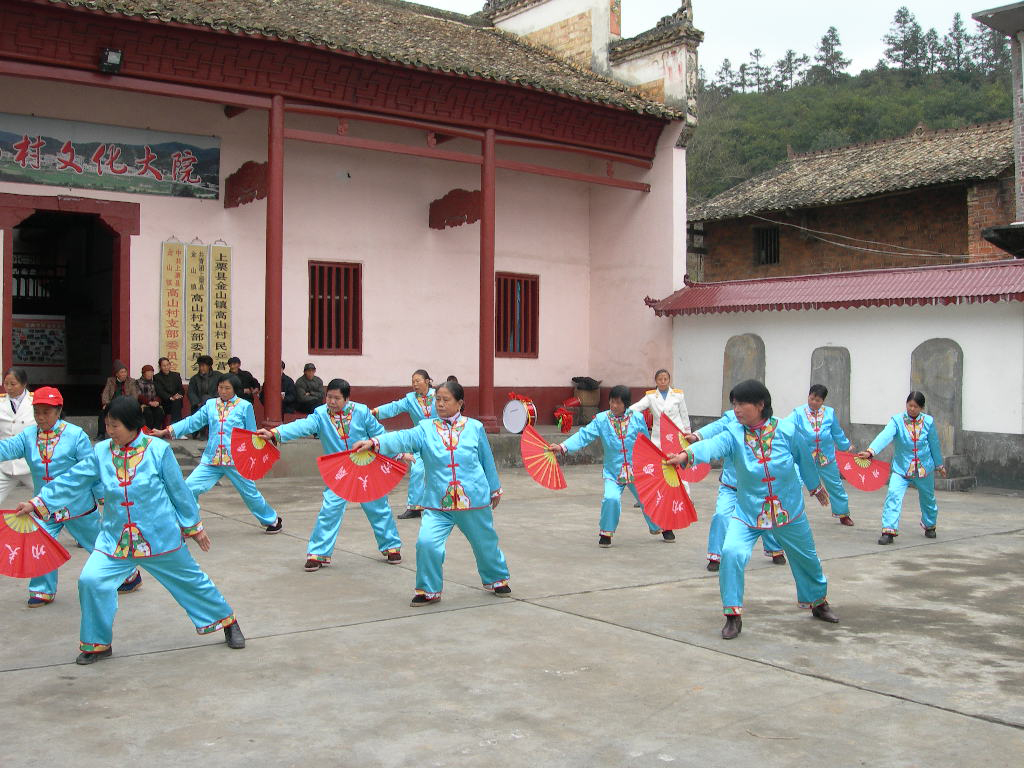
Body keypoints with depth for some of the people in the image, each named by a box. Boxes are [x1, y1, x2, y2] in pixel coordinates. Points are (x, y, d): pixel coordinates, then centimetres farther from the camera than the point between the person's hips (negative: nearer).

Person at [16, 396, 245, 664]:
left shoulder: (158, 450, -12)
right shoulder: (101, 452, -3)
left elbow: (179, 490, -4)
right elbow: (71, 482, 2)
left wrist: (194, 527, 3)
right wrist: (37, 504, -4)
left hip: (160, 537, -2)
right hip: (115, 538, 3)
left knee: (191, 580, 9)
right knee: (91, 581, -13)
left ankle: (227, 622, 32)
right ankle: (97, 644, 9)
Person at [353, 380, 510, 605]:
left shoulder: (474, 427, -1)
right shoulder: (426, 429, -4)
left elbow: (487, 460, 10)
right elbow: (403, 438, -22)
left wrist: (495, 489, 20)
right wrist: (374, 442, -41)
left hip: (474, 501, 1)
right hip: (438, 503, -1)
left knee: (486, 543, 16)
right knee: (427, 542, -18)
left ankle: (497, 579, 46)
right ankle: (429, 590, 6)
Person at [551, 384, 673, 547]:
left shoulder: (637, 418, -4)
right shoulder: (601, 420, -7)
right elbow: (584, 436, -14)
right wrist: (563, 447, -25)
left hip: (636, 470, 1)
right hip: (612, 471, -1)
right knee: (611, 498, -24)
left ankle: (660, 527, 40)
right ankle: (606, 533, 2)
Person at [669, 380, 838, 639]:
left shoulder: (786, 430, -13)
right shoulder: (733, 434, -14)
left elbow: (804, 459, 4)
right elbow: (713, 445, -36)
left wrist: (815, 486, 21)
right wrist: (687, 454, -57)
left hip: (789, 511, 1)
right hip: (747, 512, -1)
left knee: (806, 559, 19)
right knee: (731, 553, -24)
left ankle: (819, 602, 50)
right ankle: (733, 615, -7)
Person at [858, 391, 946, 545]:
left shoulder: (928, 421, -4)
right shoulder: (897, 420, -11)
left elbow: (934, 444, 8)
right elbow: (885, 436, -28)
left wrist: (939, 465, 18)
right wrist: (871, 451, -45)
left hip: (924, 468, 2)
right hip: (901, 468, -2)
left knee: (928, 498, 19)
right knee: (893, 495, -22)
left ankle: (929, 525, 46)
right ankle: (889, 530, -20)